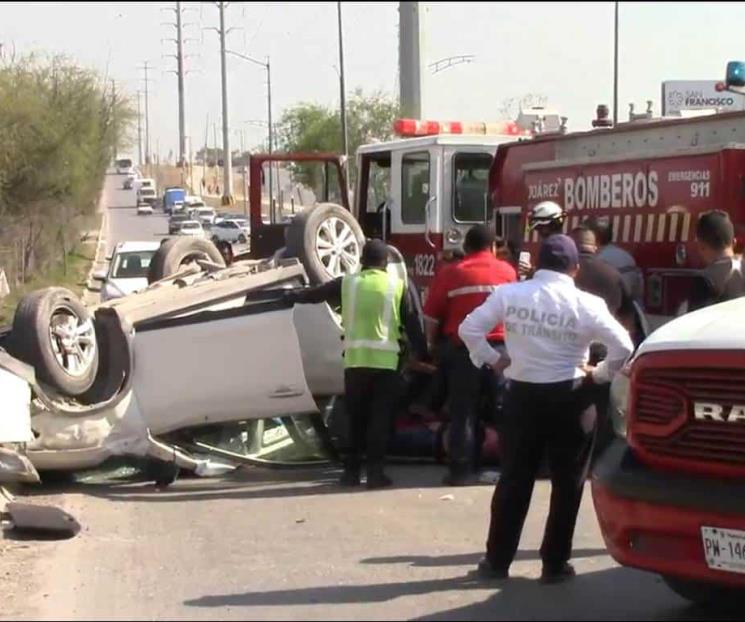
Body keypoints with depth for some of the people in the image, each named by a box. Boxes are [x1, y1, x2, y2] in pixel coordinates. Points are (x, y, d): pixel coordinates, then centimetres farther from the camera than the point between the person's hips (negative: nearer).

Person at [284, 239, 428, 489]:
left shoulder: (347, 283, 6)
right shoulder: (399, 286, 2)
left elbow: (314, 293, 21)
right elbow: (413, 325, 3)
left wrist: (291, 295, 39)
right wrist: (422, 355, 13)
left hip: (355, 360, 2)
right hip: (385, 361, -2)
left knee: (356, 417, 13)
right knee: (380, 418, 3)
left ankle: (351, 471, 16)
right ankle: (375, 471, -2)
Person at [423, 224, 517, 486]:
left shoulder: (450, 274, -1)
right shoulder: (507, 271, 4)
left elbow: (431, 317, -1)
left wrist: (431, 344, 12)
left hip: (461, 349, -1)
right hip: (500, 347, 1)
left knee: (463, 412, 4)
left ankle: (461, 470, 3)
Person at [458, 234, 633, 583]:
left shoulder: (509, 294, -3)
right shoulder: (585, 305, -9)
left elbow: (469, 329, -2)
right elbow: (623, 346, -12)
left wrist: (492, 359, 9)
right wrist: (600, 374, 3)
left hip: (521, 394, 2)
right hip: (568, 399, -2)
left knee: (514, 480, 12)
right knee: (567, 483, 10)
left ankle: (497, 560, 16)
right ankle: (555, 563, 12)